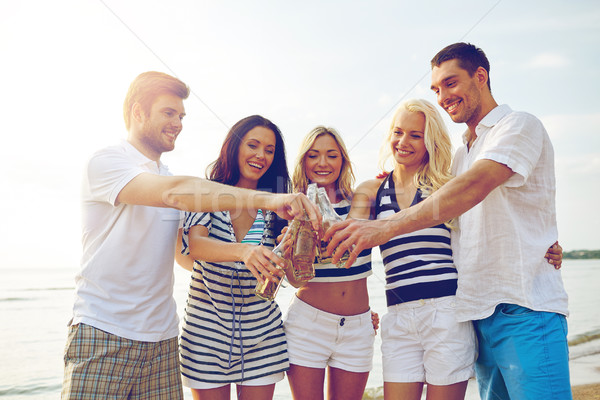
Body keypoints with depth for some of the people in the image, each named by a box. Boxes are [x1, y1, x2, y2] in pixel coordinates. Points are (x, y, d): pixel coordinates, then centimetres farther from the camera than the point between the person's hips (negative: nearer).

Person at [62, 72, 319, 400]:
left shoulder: (165, 176, 16)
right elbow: (175, 192, -27)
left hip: (162, 337, 6)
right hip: (102, 335, -6)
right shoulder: (105, 162, -8)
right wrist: (266, 199, -35)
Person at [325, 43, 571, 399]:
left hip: (526, 309, -7)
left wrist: (386, 227, -31)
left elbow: (474, 187, -22)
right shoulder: (462, 154, 22)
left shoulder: (520, 126, -3)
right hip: (478, 313, 7)